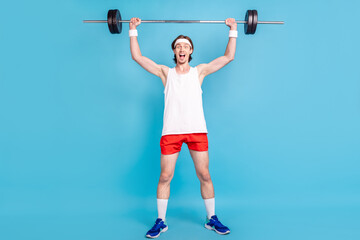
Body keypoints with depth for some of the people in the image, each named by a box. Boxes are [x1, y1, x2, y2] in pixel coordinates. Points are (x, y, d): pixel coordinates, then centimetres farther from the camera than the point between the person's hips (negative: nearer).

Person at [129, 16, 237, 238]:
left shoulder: (199, 71, 12)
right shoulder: (166, 72, 12)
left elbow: (229, 56, 11)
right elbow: (137, 56, 10)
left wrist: (233, 31, 11)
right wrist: (133, 31, 10)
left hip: (197, 130, 0)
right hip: (171, 131, 0)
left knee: (204, 175, 3)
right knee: (165, 177, 2)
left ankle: (212, 219, 20)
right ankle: (161, 221, 17)